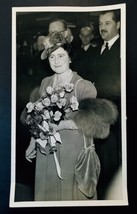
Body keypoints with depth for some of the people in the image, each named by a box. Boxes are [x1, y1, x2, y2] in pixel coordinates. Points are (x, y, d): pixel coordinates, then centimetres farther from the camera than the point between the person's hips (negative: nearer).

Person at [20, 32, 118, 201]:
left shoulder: (83, 86, -12)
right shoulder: (45, 83, 6)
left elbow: (96, 120, -19)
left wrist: (61, 125, -23)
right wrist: (33, 142, 12)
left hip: (74, 153, -5)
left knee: (73, 194, 6)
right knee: (47, 193, 14)